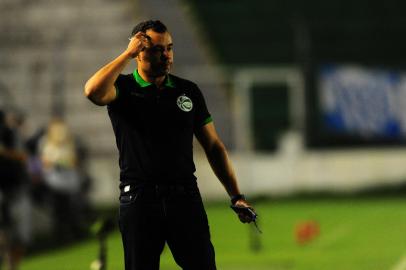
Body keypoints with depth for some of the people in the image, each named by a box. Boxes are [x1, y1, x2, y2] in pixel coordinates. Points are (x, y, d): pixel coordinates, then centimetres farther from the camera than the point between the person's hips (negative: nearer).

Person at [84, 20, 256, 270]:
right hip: (139, 199, -2)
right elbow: (93, 92, -22)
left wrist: (236, 195, 6)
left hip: (185, 196, 2)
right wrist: (127, 54, -12)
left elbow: (214, 146, 14)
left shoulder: (188, 91, 12)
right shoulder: (123, 88, 3)